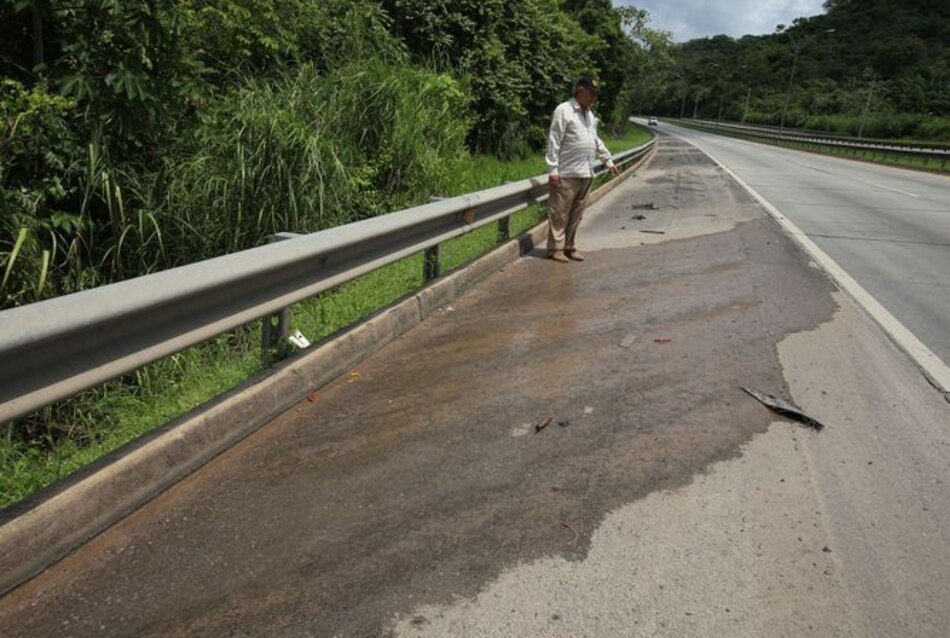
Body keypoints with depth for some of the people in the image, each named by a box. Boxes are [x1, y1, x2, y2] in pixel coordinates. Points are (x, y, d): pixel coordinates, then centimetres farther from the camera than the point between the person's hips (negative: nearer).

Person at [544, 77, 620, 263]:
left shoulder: (590, 114, 18)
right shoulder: (564, 111, -7)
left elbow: (596, 141, 27)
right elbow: (554, 142, -11)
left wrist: (608, 160, 24)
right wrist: (553, 169, -16)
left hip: (586, 174, 8)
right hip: (567, 174, -8)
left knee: (576, 214, 11)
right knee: (560, 213, -2)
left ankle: (569, 246, 18)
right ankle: (555, 248, 4)